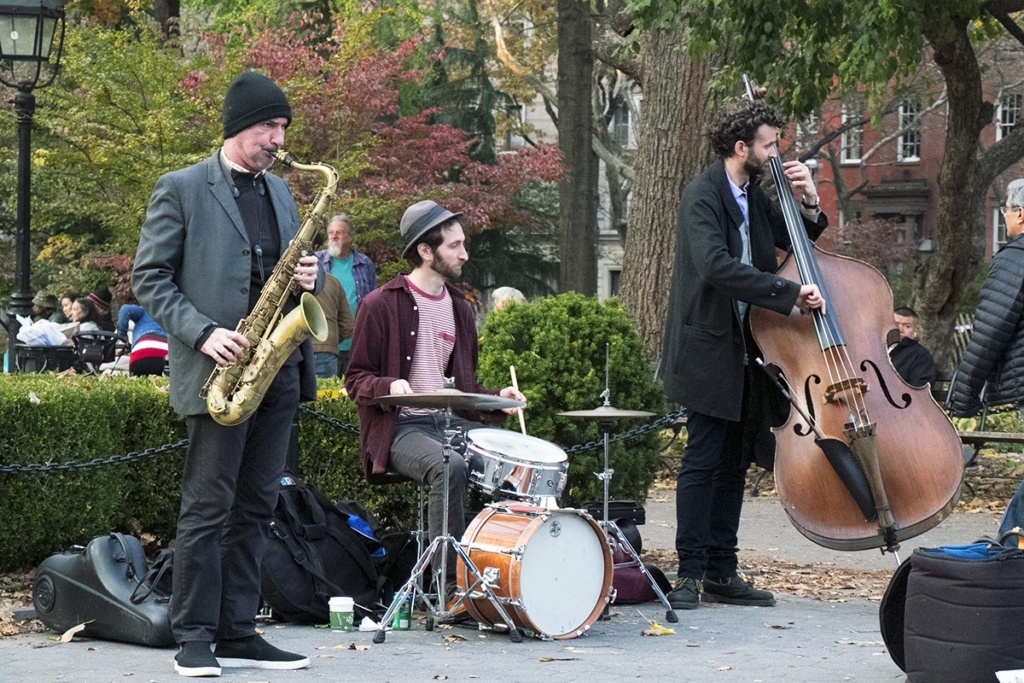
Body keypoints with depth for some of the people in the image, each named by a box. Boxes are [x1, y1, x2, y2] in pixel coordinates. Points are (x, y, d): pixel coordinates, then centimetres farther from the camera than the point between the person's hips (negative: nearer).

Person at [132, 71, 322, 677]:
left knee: (255, 508, 7)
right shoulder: (180, 190, -2)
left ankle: (239, 633, 12)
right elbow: (150, 278, -4)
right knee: (208, 507, -5)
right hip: (219, 371, -6)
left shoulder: (280, 192, 17)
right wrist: (203, 332, -16)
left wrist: (311, 275, 1)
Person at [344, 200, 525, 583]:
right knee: (450, 467, -35)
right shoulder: (381, 305, -4)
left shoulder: (459, 308, 17)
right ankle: (448, 579, -28)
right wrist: (390, 387, -24)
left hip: (450, 422, 7)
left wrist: (496, 397, 5)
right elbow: (356, 380, -3)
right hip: (400, 429, -7)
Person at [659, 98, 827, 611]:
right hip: (708, 351, -8)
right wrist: (789, 296, -32)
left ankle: (721, 573, 15)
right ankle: (691, 574, -2)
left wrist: (807, 204, 2)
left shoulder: (754, 195, 11)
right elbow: (717, 266, -29)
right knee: (703, 461, -7)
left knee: (734, 462, 10)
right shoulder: (703, 196, -14)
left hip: (744, 351, 8)